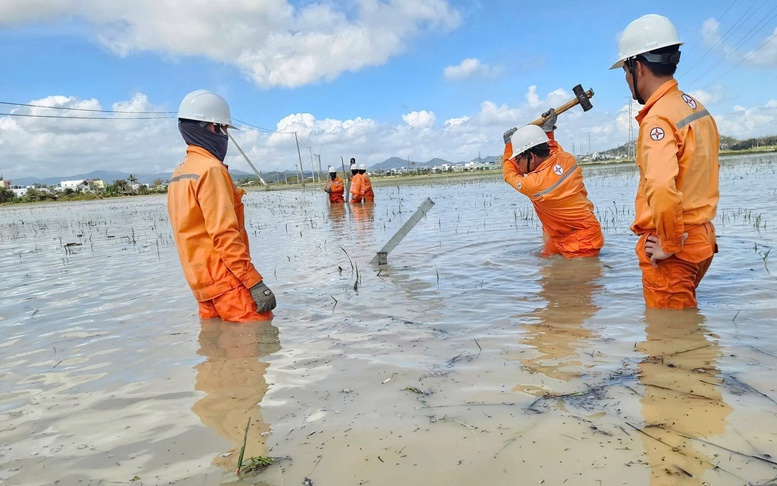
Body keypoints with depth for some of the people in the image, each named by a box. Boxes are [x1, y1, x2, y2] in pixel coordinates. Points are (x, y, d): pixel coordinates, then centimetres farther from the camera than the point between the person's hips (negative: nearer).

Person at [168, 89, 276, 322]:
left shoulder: (179, 173, 14)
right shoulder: (210, 169, -14)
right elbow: (225, 235, -21)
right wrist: (255, 283, -20)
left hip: (203, 284, 9)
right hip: (227, 281, -9)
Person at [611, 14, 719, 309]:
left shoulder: (658, 118, -19)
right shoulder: (696, 107, 10)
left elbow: (661, 188, -36)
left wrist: (669, 244, -22)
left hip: (672, 250, -9)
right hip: (702, 238, 9)